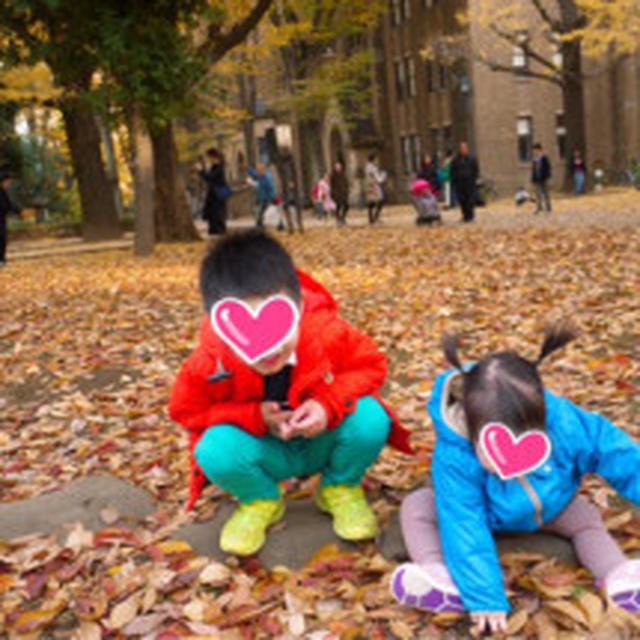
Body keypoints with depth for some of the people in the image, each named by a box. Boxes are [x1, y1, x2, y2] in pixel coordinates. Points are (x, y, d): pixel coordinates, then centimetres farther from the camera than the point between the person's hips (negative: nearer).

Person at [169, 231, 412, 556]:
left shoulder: (328, 333, -27)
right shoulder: (210, 364, -27)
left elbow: (370, 365, -11)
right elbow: (185, 409, -11)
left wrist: (330, 403, -30)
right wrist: (254, 417, -25)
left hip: (324, 440, 1)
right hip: (267, 453, 0)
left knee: (371, 419, -30)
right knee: (214, 451, -32)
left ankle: (340, 488, 5)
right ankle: (261, 500, 4)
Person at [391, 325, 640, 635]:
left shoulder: (564, 423, -37)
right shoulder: (453, 457, -44)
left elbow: (614, 452, -23)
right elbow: (464, 528, -43)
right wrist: (484, 597, -44)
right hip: (486, 513, -2)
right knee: (417, 506, -22)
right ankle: (437, 573, -41)